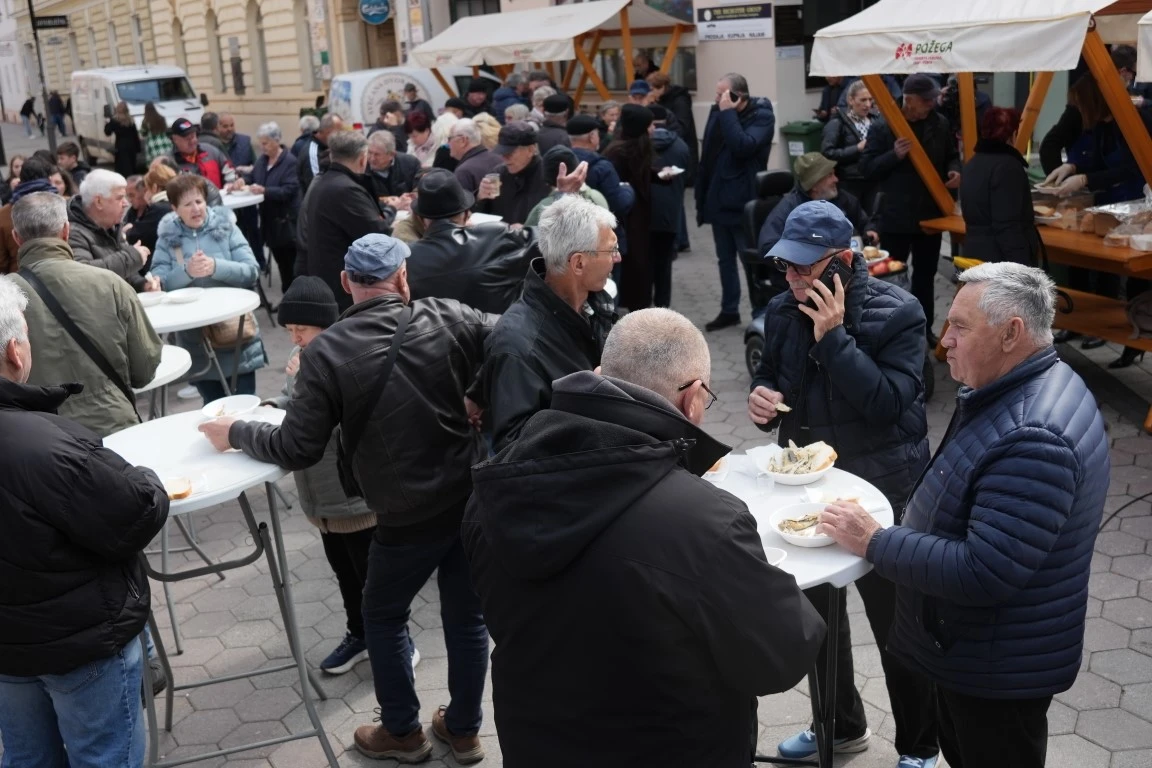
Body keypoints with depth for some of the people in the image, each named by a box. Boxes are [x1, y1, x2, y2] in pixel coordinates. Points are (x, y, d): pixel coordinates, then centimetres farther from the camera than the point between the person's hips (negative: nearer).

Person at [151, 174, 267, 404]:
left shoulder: (225, 227, 3)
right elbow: (158, 283, -6)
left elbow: (252, 272, -7)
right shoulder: (167, 237, 4)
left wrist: (216, 267, -23)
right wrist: (186, 271, -24)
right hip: (196, 339, 1)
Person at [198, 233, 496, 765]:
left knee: (383, 617, 22)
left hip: (409, 516, -3)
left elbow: (297, 450, -12)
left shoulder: (326, 352, -14)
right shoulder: (447, 318, -9)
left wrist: (234, 433, 5)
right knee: (467, 616, 19)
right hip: (473, 499, 3)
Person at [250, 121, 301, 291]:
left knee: (291, 262, -2)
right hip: (270, 219, 7)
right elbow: (253, 177, 13)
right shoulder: (262, 159, 10)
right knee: (280, 260, 14)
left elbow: (288, 190, -21)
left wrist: (264, 190, -29)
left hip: (286, 220, -7)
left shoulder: (290, 161, -13)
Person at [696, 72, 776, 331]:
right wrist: (702, 196, 11)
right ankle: (729, 310, 25)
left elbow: (742, 146, -29)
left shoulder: (762, 116, -12)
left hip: (744, 202, -7)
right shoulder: (717, 111, 7)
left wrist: (728, 113, -23)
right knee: (725, 259, 15)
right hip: (718, 199, 7)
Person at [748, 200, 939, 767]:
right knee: (817, 614, 20)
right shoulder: (783, 311, -2)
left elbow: (888, 406, -26)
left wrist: (834, 336, -30)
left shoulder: (896, 314, -17)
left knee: (897, 625, 8)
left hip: (882, 492, -5)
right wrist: (761, 399, -12)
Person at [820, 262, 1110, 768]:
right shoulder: (1016, 391, 1)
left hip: (999, 668, -9)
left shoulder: (1033, 440, -33)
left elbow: (982, 574, -35)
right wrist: (897, 532, 4)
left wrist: (874, 543, -27)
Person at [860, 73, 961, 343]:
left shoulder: (940, 123, 3)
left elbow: (952, 155, 15)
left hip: (930, 213, 5)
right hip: (895, 215, -5)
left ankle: (924, 328, 28)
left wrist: (954, 171, -7)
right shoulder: (882, 127, -10)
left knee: (925, 274, 16)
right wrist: (894, 155, -26)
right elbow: (866, 167, -11)